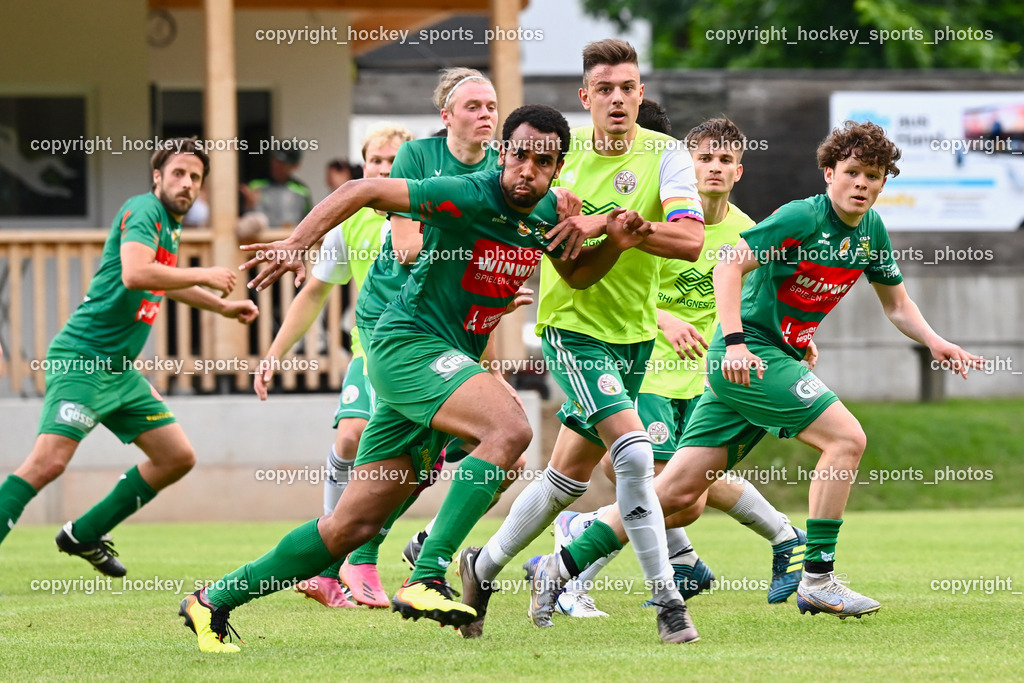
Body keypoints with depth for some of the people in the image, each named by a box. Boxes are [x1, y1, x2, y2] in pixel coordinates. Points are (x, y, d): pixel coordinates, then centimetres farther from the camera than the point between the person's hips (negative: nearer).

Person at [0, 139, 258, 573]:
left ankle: (84, 535, 18)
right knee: (49, 460, -23)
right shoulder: (143, 211, -11)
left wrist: (222, 306, 38)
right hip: (82, 358, -10)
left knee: (178, 457, 9)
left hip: (120, 371, 10)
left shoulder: (170, 225, 17)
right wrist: (204, 275, -20)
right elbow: (135, 274, -30)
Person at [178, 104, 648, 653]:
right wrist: (298, 242, -25)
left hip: (447, 365, 8)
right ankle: (426, 579, -33)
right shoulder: (468, 196, -17)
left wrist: (616, 243, 3)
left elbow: (576, 273, 23)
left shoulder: (549, 211, 6)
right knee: (509, 427, -33)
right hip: (407, 343, -8)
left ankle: (212, 602, 17)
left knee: (353, 526, 7)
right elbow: (363, 191, -15)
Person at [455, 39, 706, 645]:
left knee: (571, 477, 14)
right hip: (571, 325, -2)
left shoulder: (664, 156, -9)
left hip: (633, 334, 2)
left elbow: (690, 240, -24)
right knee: (634, 454, -20)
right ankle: (668, 602, -16)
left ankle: (485, 565, 35)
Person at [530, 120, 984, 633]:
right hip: (749, 355, -8)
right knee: (845, 437, -17)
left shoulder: (870, 230, 11)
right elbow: (728, 265, -20)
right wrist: (735, 341, -29)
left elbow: (897, 305, 23)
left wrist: (935, 343, 6)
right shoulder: (802, 217, -14)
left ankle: (561, 567, 6)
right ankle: (817, 580, -12)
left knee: (682, 496, 3)